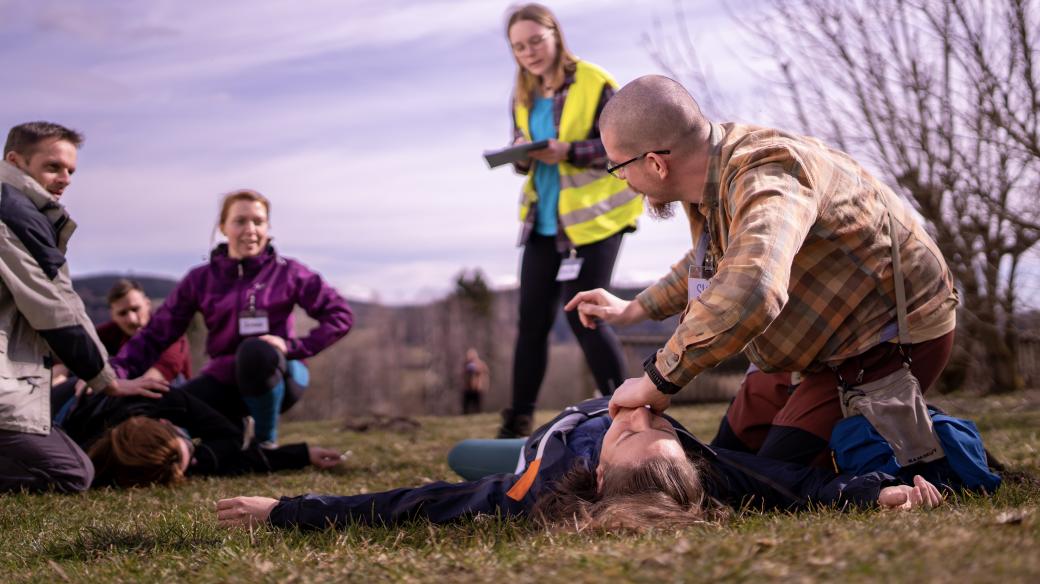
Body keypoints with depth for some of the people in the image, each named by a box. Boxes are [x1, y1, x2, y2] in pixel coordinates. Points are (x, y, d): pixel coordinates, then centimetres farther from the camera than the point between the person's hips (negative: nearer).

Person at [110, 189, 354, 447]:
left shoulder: (287, 273, -3)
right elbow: (155, 334, -3)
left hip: (278, 378, -3)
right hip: (225, 381, 3)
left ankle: (266, 441, -16)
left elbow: (341, 314, -5)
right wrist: (115, 373, -18)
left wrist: (293, 346, -17)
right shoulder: (200, 279, 2)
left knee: (255, 349, -38)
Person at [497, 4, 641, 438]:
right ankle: (517, 423, 12)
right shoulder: (523, 95, 10)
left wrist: (570, 151, -24)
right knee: (532, 319, 6)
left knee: (583, 315, -10)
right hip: (543, 220, 6)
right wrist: (522, 157, -9)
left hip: (592, 217, -6)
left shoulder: (595, 84, -10)